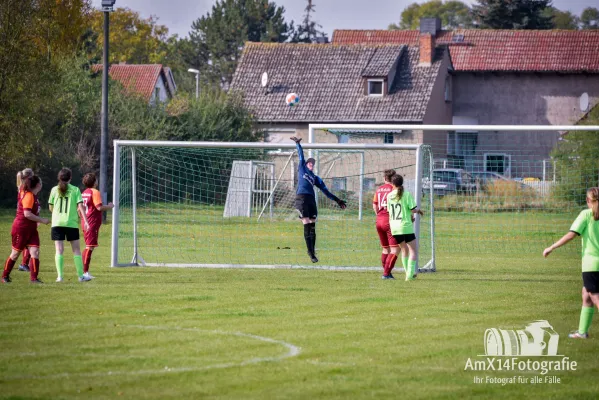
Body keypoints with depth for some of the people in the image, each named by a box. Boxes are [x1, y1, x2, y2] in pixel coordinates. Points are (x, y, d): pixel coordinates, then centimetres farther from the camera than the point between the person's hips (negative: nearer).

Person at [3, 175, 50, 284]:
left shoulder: (33, 196, 6)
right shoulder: (28, 196, -20)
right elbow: (27, 214, -25)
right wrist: (42, 220, -20)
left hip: (31, 229, 8)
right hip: (21, 229, -8)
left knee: (35, 252, -6)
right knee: (15, 253, 5)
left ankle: (34, 278, -6)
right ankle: (5, 276, 20)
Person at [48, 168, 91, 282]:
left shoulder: (55, 190, 4)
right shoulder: (75, 190, 0)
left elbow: (51, 207, 9)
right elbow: (80, 206, -7)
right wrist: (85, 221, -7)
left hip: (57, 223, 1)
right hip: (71, 223, -1)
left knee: (59, 250, 1)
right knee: (76, 250, 6)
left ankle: (60, 276, -7)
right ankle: (81, 275, 5)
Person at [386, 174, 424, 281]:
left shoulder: (389, 196, 6)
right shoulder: (407, 194, -9)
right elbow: (413, 209, -12)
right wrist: (418, 210, 13)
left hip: (394, 227, 5)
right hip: (406, 226, -5)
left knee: (404, 249, 21)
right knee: (413, 250, 1)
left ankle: (408, 273, 25)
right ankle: (410, 274, -12)